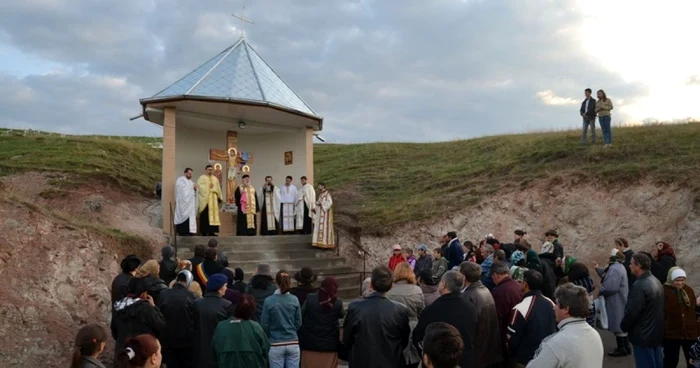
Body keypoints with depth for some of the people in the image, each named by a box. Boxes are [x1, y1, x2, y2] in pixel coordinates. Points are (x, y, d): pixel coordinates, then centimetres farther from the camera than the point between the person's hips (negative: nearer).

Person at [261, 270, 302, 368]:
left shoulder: (269, 301, -10)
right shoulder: (295, 300, -3)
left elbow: (264, 325, -4)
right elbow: (298, 323, 4)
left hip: (276, 345, -2)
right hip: (293, 344, 2)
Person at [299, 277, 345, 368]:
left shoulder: (310, 299, -7)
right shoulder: (338, 302, -6)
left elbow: (300, 317, 1)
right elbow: (342, 315, 14)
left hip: (310, 343, 0)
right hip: (329, 345, 0)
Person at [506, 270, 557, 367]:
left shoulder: (520, 309, -24)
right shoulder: (551, 304, -3)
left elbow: (511, 340, -18)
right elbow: (555, 330, 9)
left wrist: (513, 355, 2)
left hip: (526, 362, -6)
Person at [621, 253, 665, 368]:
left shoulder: (639, 285, -23)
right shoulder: (656, 282, 8)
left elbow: (632, 311, -22)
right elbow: (657, 309, 15)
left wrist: (623, 326, -5)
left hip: (643, 335, -9)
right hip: (656, 332, 9)